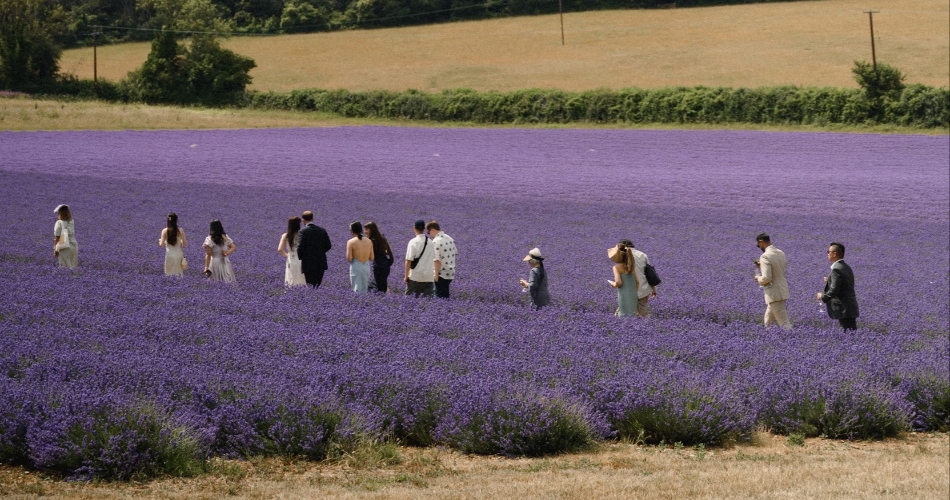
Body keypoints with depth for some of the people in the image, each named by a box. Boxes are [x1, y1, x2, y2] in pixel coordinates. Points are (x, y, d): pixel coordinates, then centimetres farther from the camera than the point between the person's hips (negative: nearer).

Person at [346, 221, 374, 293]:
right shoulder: (369, 241, 2)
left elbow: (349, 259, -12)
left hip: (356, 267, -5)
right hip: (366, 267, 5)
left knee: (357, 290, -1)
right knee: (365, 290, 15)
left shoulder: (351, 242, -11)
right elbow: (371, 258, 6)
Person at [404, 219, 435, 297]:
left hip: (415, 277, -4)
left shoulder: (413, 242, -9)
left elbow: (409, 261, -12)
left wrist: (406, 276, -4)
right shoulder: (431, 243, 7)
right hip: (429, 278, 4)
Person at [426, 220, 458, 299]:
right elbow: (455, 253, 18)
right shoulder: (449, 239, 8)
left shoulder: (436, 241, -18)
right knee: (445, 295, 16)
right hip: (451, 273, 8)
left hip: (441, 275, -8)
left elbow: (437, 260, -22)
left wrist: (436, 275, -18)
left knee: (441, 296, -1)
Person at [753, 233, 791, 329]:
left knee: (784, 323, -7)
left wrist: (758, 279, -4)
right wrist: (761, 266, 17)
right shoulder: (781, 253, 9)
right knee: (768, 322, 21)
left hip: (774, 294, -9)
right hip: (783, 291, 9)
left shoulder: (765, 256, -18)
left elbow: (766, 278, -25)